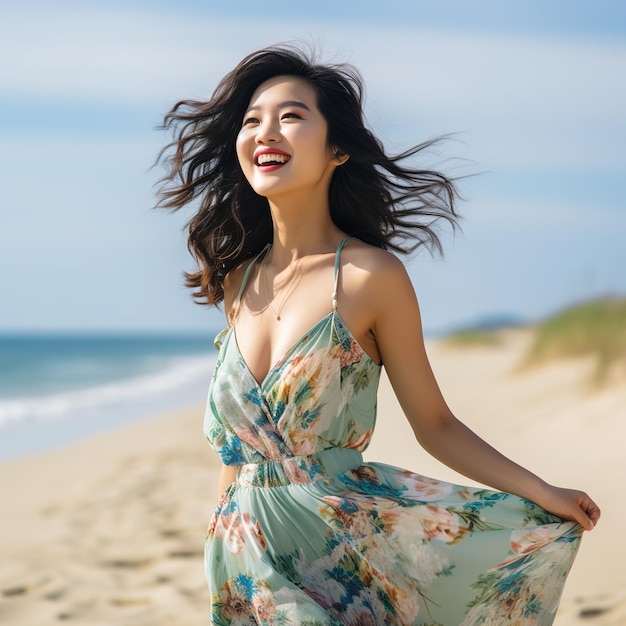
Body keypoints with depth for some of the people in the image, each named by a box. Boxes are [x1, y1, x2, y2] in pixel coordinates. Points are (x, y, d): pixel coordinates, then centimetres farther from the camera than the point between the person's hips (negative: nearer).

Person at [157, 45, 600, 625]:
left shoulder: (372, 276, -12)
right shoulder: (237, 278, 3)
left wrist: (542, 493, -15)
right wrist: (223, 545, 15)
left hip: (339, 541, -4)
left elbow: (434, 425, -7)